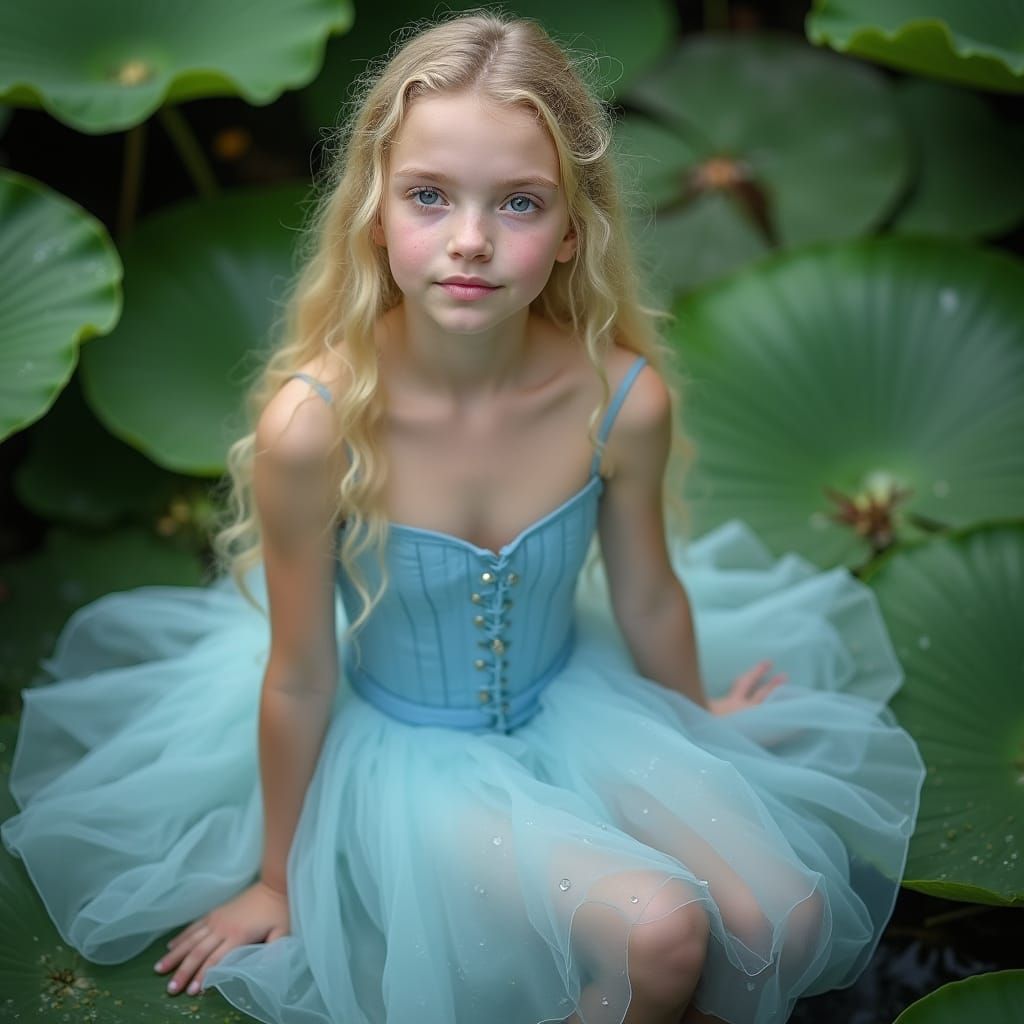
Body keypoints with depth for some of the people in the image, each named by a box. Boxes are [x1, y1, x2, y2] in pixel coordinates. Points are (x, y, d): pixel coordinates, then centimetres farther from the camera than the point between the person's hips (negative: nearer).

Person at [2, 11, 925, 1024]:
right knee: (657, 931, -21)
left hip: (571, 702, 4)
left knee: (788, 921, -8)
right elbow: (299, 681, -16)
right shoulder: (313, 424, -29)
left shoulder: (623, 397, -21)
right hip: (405, 747, -3)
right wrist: (279, 878, -2)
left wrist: (697, 717, 17)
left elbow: (649, 598, 0)